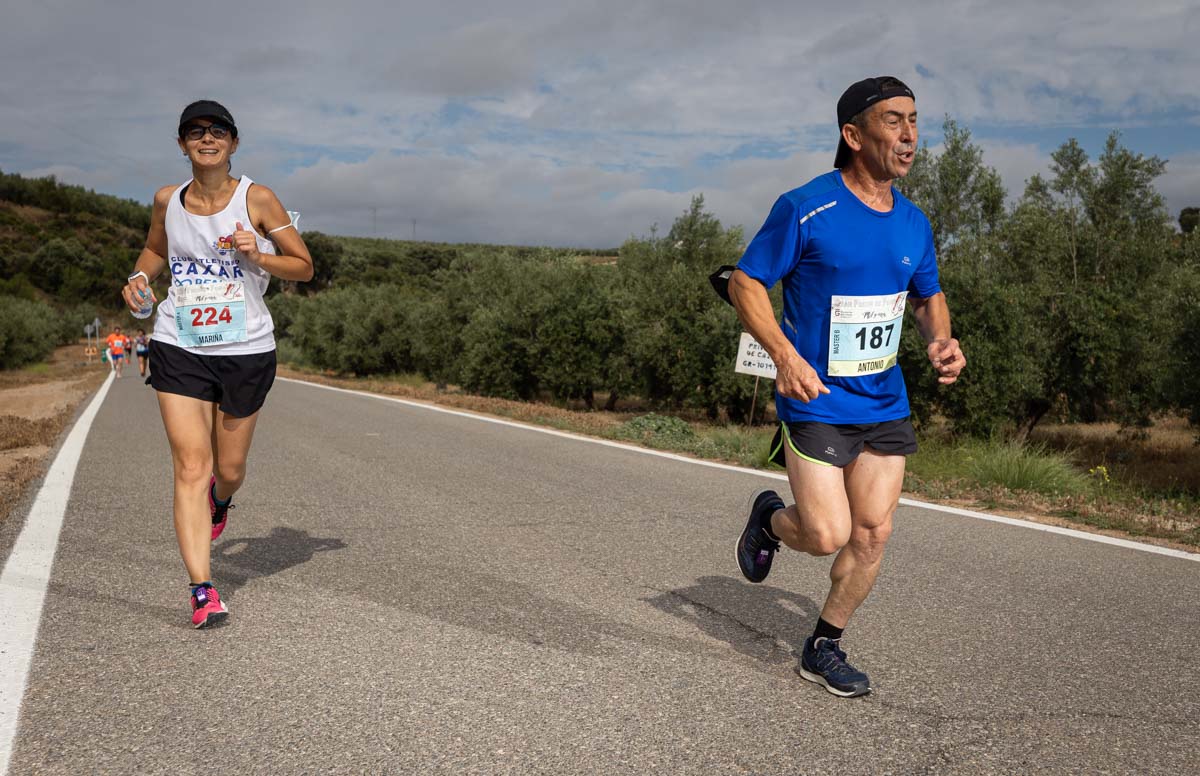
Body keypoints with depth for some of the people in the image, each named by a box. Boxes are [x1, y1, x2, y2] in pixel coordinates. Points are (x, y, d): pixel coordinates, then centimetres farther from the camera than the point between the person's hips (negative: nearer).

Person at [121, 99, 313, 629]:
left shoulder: (256, 199, -4)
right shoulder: (167, 201, 4)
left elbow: (304, 267, -1)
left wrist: (256, 255, -18)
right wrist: (139, 277, 3)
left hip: (247, 351, -1)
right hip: (179, 348, 1)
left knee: (229, 469, 10)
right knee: (191, 466, -9)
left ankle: (220, 500, 49)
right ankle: (203, 591, -5)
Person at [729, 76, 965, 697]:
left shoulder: (914, 223, 7)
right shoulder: (805, 209, -12)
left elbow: (929, 297, 21)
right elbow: (745, 283, -8)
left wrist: (941, 342, -2)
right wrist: (785, 355, -22)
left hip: (886, 406, 6)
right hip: (817, 403, -6)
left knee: (872, 535, 6)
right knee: (827, 536, -10)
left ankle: (824, 647, 26)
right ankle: (769, 517, 26)